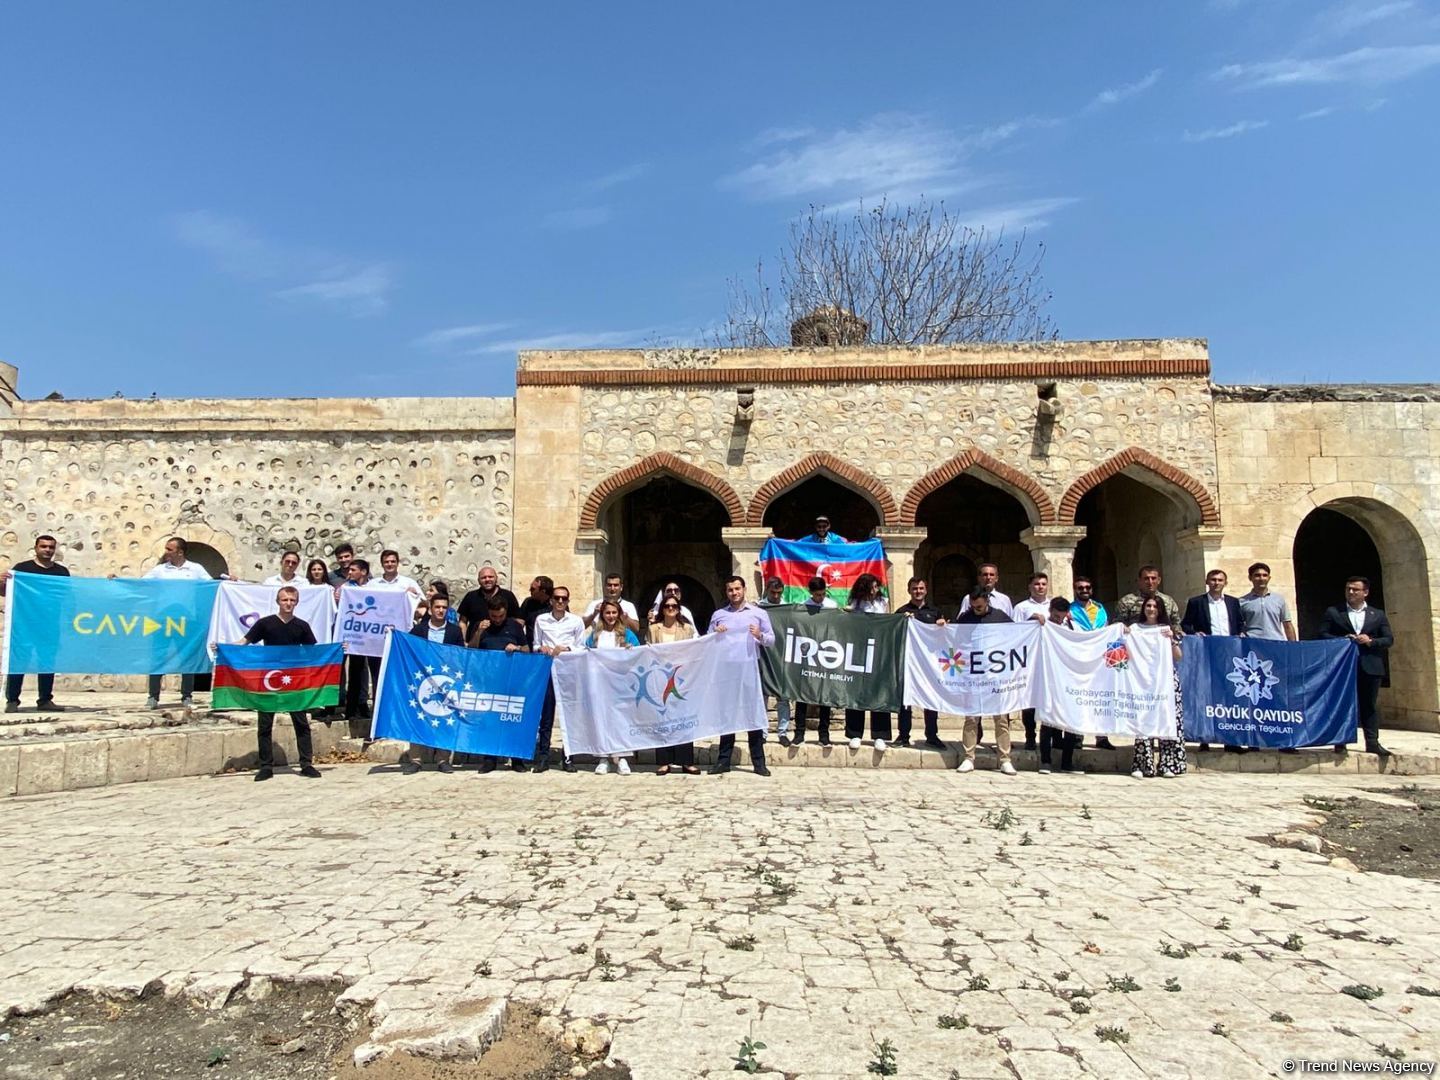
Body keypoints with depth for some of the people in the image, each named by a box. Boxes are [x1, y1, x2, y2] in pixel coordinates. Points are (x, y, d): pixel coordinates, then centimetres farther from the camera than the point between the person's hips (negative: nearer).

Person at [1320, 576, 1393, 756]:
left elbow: (1389, 639, 6)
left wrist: (1371, 641, -12)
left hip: (1370, 666, 1)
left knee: (1369, 705, 4)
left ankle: (1372, 742, 8)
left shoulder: (1378, 614, 12)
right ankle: (1340, 742, 6)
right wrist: (1342, 639, -15)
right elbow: (1323, 635, 1)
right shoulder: (1333, 612, 7)